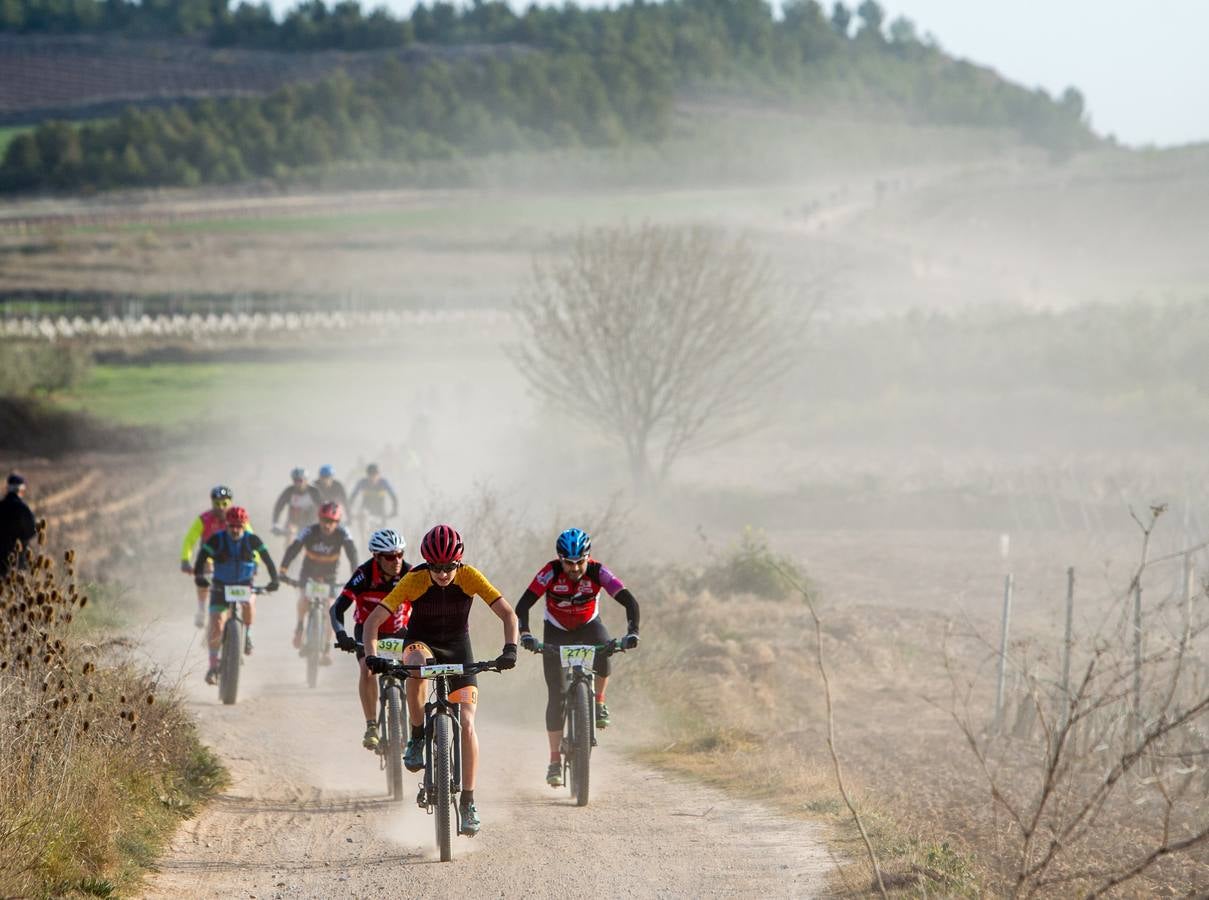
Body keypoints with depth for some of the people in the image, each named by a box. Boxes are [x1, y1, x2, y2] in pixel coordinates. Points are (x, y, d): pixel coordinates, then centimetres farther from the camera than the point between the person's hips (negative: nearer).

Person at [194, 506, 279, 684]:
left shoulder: (252, 540, -12)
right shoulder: (217, 539, -15)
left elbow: (267, 560, -15)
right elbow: (202, 557, -22)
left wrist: (274, 580, -30)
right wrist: (199, 576, -40)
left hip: (244, 584, 0)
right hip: (221, 586, 0)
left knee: (249, 603, -34)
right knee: (216, 628, -10)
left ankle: (247, 635, -8)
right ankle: (213, 665, 4)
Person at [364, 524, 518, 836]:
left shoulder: (469, 577, -21)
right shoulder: (415, 580, -23)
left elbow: (508, 614, -20)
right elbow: (373, 620, -25)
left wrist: (510, 649, -38)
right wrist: (372, 657, -41)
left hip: (457, 647, 1)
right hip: (422, 643, -1)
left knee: (466, 723, -13)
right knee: (416, 664, -40)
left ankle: (468, 802, -5)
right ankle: (417, 738, -20)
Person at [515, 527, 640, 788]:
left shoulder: (597, 572, -25)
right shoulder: (551, 573, -26)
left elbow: (629, 601, -30)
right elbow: (523, 605, -31)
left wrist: (632, 632, -45)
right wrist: (525, 634, -47)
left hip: (588, 626, 0)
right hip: (556, 631, 0)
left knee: (603, 649, -36)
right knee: (556, 695, -8)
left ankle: (599, 704, -13)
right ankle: (554, 761, -1)